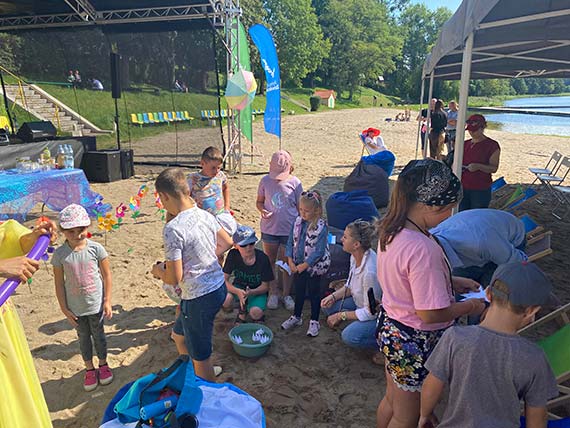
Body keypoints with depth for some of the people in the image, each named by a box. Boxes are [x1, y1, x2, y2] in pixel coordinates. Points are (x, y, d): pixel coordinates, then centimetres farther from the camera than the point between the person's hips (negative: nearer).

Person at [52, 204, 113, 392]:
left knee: (98, 335, 16)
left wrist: (107, 301, -6)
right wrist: (64, 309, -4)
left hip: (96, 305, -1)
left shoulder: (96, 248, -13)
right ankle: (89, 369, 36)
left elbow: (106, 275, -6)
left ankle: (103, 364, 37)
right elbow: (59, 284, -5)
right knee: (83, 337, 17)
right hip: (75, 308, 1)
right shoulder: (60, 254, -12)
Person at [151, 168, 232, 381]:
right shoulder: (205, 215, 0)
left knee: (200, 356, 12)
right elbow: (227, 242, 15)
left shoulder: (173, 229, -24)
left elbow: (174, 278, -22)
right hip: (219, 286, 9)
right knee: (180, 334, 30)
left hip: (199, 298, -9)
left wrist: (158, 270, -1)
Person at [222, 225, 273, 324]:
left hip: (257, 290, -2)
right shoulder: (233, 255, -21)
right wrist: (238, 292, -35)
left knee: (255, 314, -30)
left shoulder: (262, 258, -24)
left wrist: (251, 292, -34)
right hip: (239, 287, 2)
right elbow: (224, 280, -17)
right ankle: (243, 309, 5)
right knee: (225, 301, -29)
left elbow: (265, 286, -14)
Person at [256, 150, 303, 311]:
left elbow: (300, 207, 0)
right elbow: (259, 201, 6)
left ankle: (286, 294, 29)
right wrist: (262, 211, -16)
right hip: (269, 229, 2)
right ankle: (273, 293, 31)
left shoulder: (295, 183, -8)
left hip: (289, 230, -1)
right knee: (270, 262, 13)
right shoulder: (265, 181, -5)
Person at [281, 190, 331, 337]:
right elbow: (290, 242, 2)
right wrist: (290, 262, -6)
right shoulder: (298, 222, -4)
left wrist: (303, 265, -18)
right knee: (299, 291, 20)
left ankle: (314, 322, 26)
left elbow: (319, 251, -21)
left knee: (314, 293, 10)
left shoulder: (321, 226, -21)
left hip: (314, 266, -5)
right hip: (298, 265, 5)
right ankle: (296, 317, 38)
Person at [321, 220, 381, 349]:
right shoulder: (355, 256, -8)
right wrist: (333, 296, -8)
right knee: (327, 306, -2)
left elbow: (371, 312, -26)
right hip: (363, 303, 8)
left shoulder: (370, 271, -35)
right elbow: (350, 286, 9)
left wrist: (341, 316, -17)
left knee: (349, 336, -26)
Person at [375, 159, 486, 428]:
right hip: (415, 344, -8)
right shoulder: (422, 249, -33)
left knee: (391, 400, 30)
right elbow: (431, 314, -28)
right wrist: (471, 306, -11)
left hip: (390, 328, 8)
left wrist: (451, 282, 7)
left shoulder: (391, 229, -5)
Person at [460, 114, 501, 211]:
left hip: (480, 190, -5)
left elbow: (494, 168, -8)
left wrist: (478, 166, -26)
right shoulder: (465, 144, 12)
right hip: (462, 187, 5)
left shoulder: (492, 145, -5)